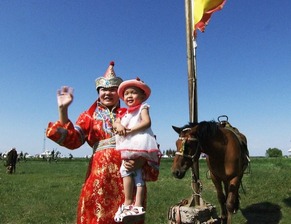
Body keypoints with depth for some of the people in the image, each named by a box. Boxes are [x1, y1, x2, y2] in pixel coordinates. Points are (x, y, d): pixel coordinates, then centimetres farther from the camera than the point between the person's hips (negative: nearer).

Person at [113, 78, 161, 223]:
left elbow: (146, 122, -10)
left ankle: (128, 203, -11)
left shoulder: (142, 107, 8)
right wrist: (118, 125, -10)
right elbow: (115, 123, 14)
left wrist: (130, 130, -17)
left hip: (139, 143, -7)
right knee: (137, 173, 2)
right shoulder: (123, 112, 28)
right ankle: (138, 205, 0)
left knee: (125, 169, -16)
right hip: (128, 146, 7)